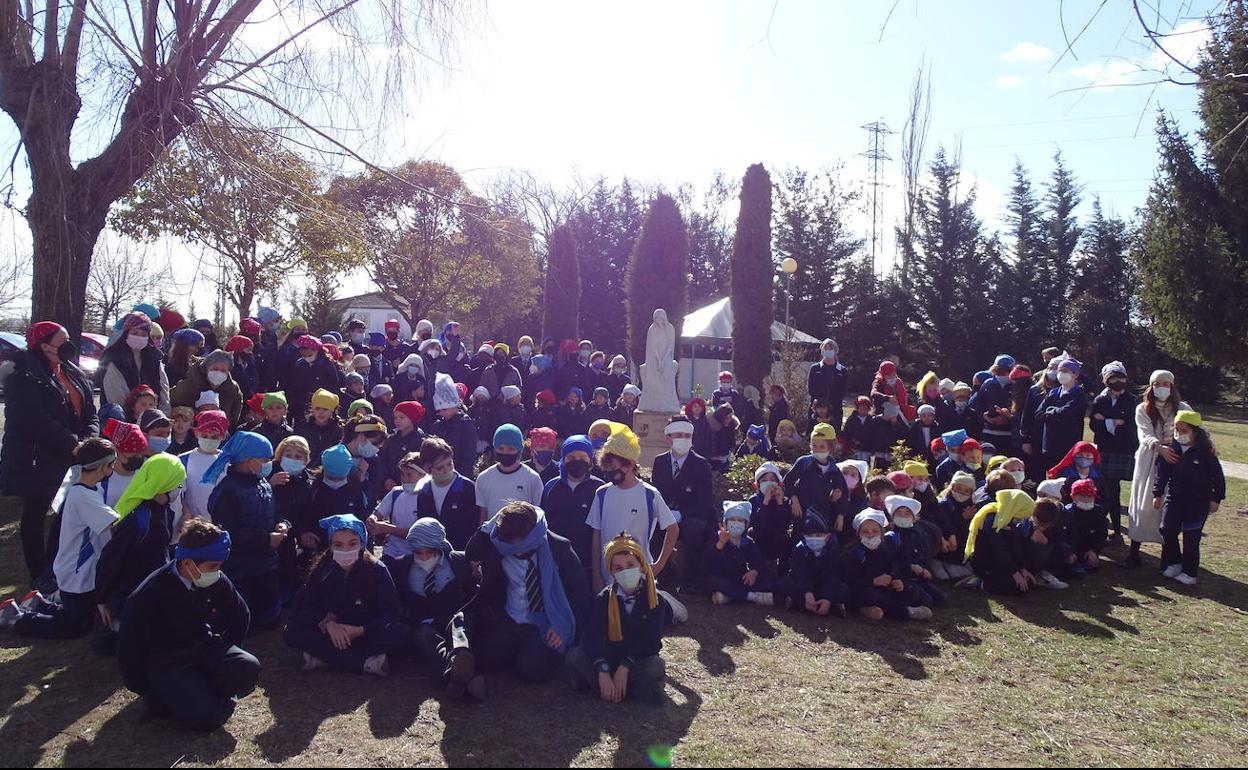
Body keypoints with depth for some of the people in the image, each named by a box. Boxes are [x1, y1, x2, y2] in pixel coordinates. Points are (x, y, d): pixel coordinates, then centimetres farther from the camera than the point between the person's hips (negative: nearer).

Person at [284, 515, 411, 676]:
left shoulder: (376, 570, -12)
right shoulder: (322, 570, -5)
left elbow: (393, 615, -13)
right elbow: (299, 609, -6)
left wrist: (360, 631, -25)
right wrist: (327, 623, -23)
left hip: (366, 634, -2)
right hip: (332, 635, 2)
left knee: (403, 635, -30)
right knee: (291, 633, -22)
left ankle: (323, 657, -26)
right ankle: (366, 662, -28)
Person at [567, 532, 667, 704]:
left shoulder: (654, 598, -7)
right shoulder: (604, 598, -5)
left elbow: (651, 641, -15)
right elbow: (592, 636, -18)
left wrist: (625, 667, -27)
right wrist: (603, 671, -33)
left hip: (640, 660, -2)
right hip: (610, 659, 2)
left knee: (656, 667, -34)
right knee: (574, 655, -24)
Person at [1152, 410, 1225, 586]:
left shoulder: (1205, 452, -10)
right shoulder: (1171, 449, -1)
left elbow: (1217, 476, -4)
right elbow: (1162, 472, 4)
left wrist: (1216, 499, -5)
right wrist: (1157, 494, 1)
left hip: (1199, 501, -4)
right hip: (1174, 497, 4)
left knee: (1191, 538, 0)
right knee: (1167, 531, -1)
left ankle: (1190, 573, 12)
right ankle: (1173, 563, 19)